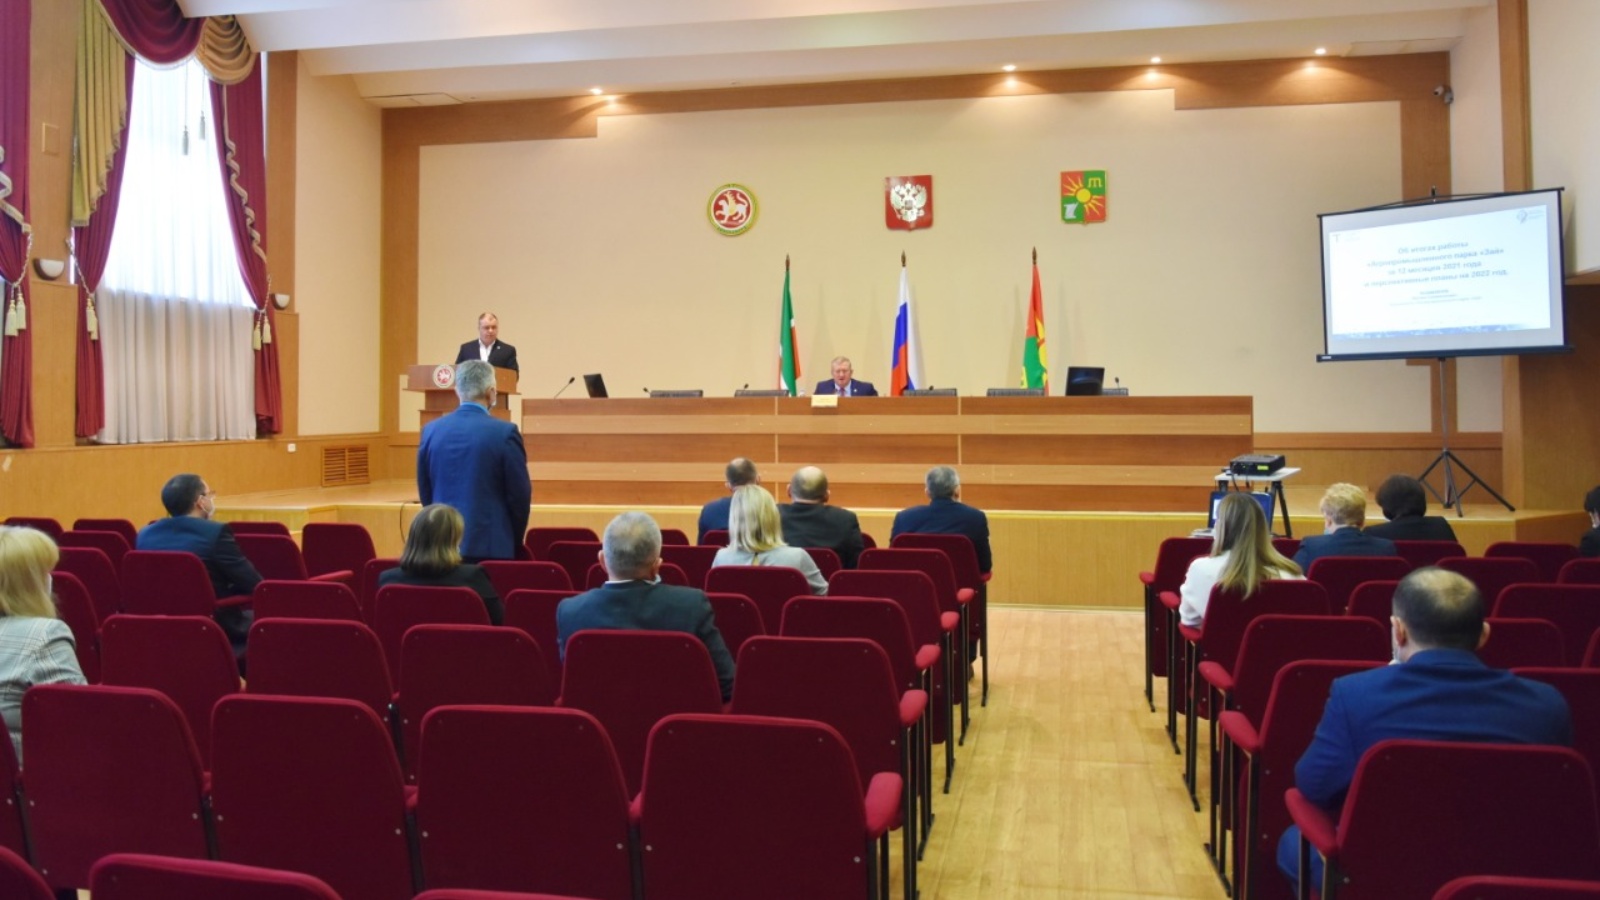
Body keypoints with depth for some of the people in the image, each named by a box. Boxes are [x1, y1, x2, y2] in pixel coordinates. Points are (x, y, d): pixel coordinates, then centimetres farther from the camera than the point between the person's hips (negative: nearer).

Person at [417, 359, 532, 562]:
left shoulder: (431, 430, 3)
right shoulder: (505, 433, -10)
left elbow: (425, 493, 10)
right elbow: (520, 495, -6)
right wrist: (515, 541, 9)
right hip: (492, 544, -4)